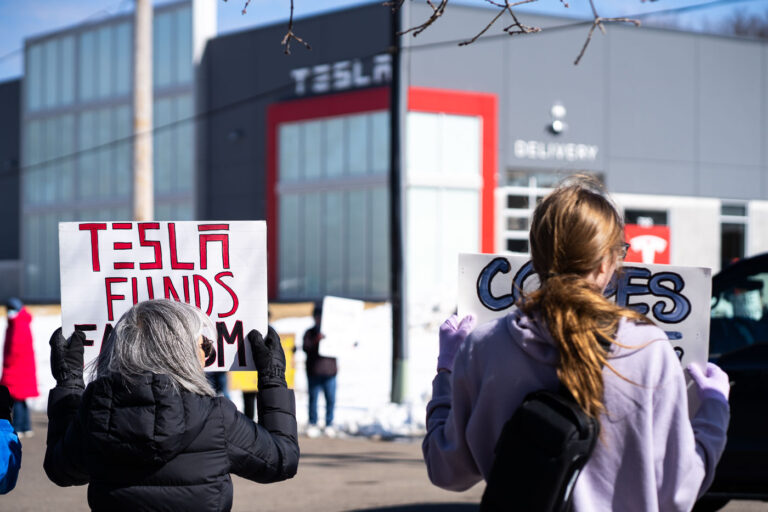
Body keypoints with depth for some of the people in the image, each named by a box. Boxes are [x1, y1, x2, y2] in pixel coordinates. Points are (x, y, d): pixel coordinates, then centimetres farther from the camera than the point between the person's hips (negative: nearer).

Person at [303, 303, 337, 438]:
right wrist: (316, 340, -24)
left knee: (331, 399, -1)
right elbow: (305, 347, -9)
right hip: (314, 372, -2)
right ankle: (313, 424, 9)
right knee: (313, 398, 0)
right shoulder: (310, 333, 6)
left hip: (329, 371, 2)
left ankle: (329, 424, 9)